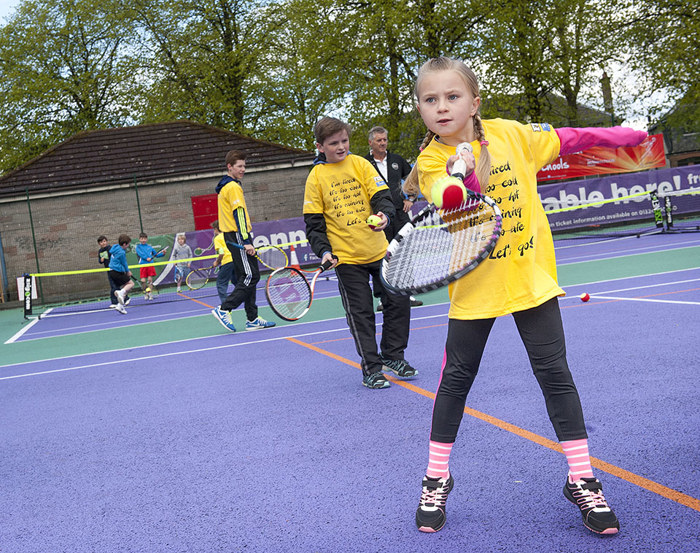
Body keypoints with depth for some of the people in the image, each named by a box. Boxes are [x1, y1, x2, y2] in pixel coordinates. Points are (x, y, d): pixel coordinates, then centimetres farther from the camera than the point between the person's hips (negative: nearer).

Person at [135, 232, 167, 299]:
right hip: (143, 265, -1)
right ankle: (146, 293, 12)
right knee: (143, 280, -6)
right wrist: (146, 258, -27)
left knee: (150, 279, -5)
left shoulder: (150, 247, 15)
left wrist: (163, 253, 1)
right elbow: (140, 253, -11)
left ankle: (149, 293, 2)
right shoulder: (138, 247, 8)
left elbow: (156, 254, 19)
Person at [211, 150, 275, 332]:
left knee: (246, 278, 9)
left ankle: (252, 319, 9)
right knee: (250, 276, -11)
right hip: (238, 236, -10)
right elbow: (239, 215, -19)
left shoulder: (224, 186, 19)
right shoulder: (233, 187, -12)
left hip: (232, 237, 10)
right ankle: (224, 309, -12)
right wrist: (246, 241, -24)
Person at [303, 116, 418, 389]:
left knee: (398, 301, 7)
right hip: (346, 258, -2)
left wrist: (384, 214, -25)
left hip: (379, 251, 3)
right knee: (361, 314, 2)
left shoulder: (360, 164, 3)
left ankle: (392, 356, 26)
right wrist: (324, 251, -13)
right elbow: (314, 223, 0)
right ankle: (371, 369, 15)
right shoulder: (316, 177, -1)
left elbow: (381, 195, -3)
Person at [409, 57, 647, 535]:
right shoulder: (431, 161, -8)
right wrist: (463, 178, -40)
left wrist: (623, 136, 16)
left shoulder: (511, 133, -2)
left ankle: (582, 479, 17)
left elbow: (569, 139, 12)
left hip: (531, 275, 1)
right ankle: (437, 478, 23)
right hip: (475, 285, -1)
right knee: (456, 379, 6)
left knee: (555, 373, 4)